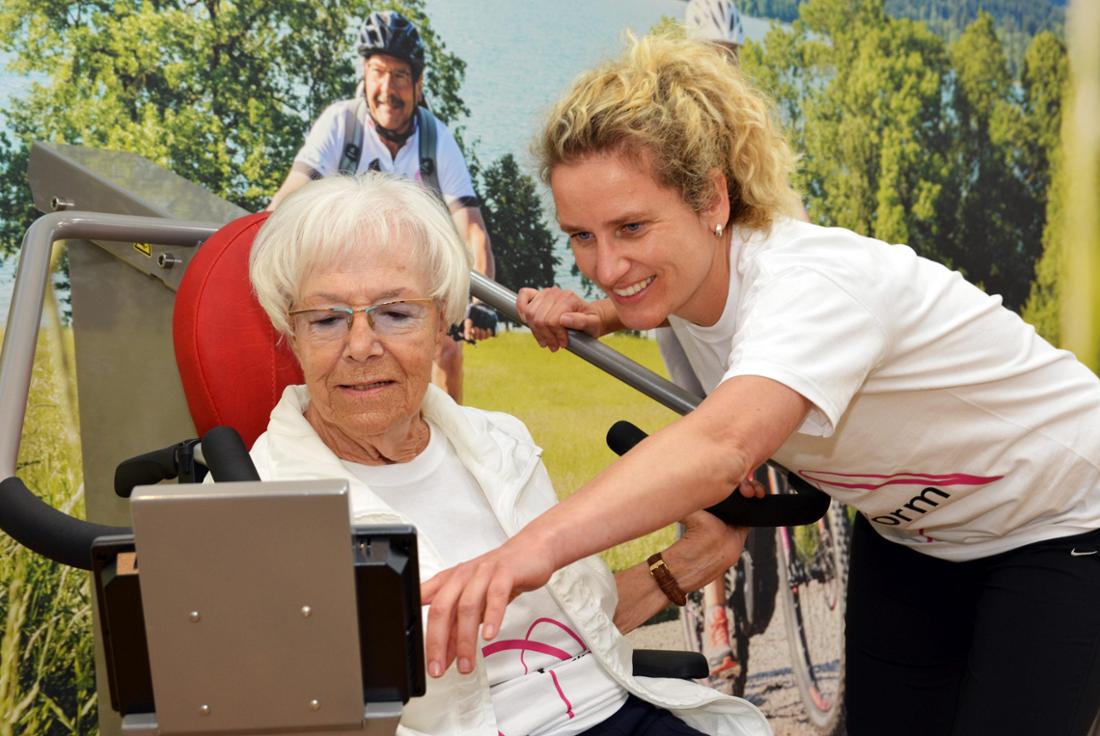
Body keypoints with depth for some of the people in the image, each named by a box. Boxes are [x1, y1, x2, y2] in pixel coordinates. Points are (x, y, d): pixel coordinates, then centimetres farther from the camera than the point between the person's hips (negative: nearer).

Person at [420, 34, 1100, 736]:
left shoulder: (812, 283, -38)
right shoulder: (687, 264, -14)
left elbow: (721, 447, -58)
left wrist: (534, 546, -72)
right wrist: (598, 317, -8)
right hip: (908, 530, 7)